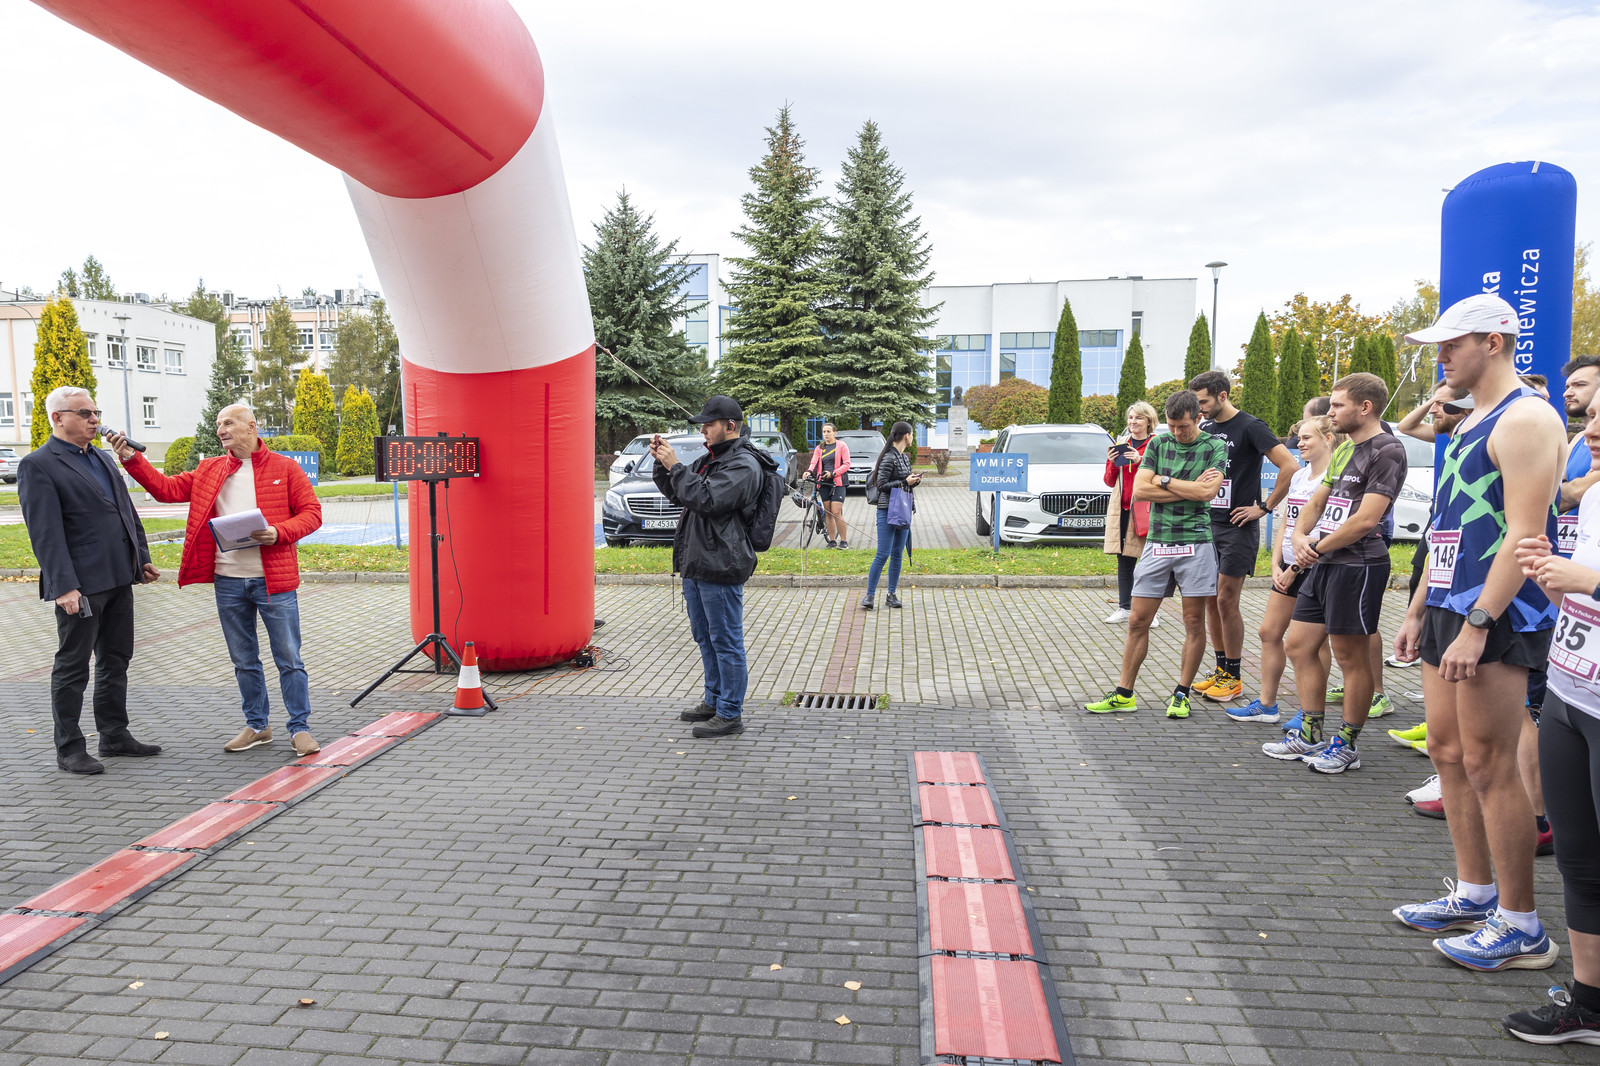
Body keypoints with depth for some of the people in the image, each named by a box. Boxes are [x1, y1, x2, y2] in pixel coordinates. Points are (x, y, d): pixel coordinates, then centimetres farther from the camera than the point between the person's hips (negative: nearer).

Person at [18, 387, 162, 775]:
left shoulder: (102, 458, 15)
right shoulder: (37, 465, -9)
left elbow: (127, 512, 21)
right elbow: (45, 533, -16)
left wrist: (142, 557, 16)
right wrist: (64, 586, -21)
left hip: (119, 579, 8)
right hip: (81, 585, -8)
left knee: (116, 660, 15)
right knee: (72, 668, 3)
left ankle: (115, 735, 26)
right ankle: (69, 749, 13)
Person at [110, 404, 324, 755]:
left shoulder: (284, 468, 0)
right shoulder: (209, 470, 12)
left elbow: (311, 513, -2)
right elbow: (166, 488, 10)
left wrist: (278, 533, -17)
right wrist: (132, 459, -1)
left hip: (274, 580, -4)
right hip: (228, 582, 4)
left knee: (289, 659, 1)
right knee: (244, 660, 13)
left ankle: (300, 727, 11)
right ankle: (257, 725, 26)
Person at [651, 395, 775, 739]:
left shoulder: (744, 465, -13)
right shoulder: (710, 459, 16)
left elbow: (705, 500, -24)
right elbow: (677, 494, 22)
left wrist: (676, 466, -17)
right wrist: (663, 463, 7)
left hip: (721, 567, -10)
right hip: (695, 564, 10)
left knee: (726, 640, -2)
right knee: (704, 636, 19)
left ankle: (730, 714, 6)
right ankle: (713, 700, 33)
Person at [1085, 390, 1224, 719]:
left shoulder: (1215, 446, 0)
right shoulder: (1158, 443, 9)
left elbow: (1208, 492, -15)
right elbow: (1139, 490, -2)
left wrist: (1163, 480, -5)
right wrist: (1189, 489, -7)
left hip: (1195, 540, -3)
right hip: (1157, 541, 3)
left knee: (1194, 622, 3)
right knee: (1138, 621, 3)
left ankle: (1182, 694, 16)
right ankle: (1124, 694, 12)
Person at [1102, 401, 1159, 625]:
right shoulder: (1120, 445, 14)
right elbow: (1110, 482, 16)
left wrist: (1141, 461, -17)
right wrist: (1112, 462, -2)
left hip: (1146, 509, -5)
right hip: (1121, 509, 5)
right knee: (1124, 560, 8)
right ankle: (1124, 608, 16)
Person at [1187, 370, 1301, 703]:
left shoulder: (1250, 427, -10)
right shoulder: (1206, 429, 12)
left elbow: (1290, 467, -18)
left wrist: (1264, 508, -14)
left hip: (1238, 528, -7)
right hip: (1208, 524, 7)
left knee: (1226, 601, -6)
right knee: (1211, 601, 8)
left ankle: (1233, 677, 5)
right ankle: (1221, 669, 20)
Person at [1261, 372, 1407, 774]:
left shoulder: (1386, 451, -11)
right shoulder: (1345, 448, 18)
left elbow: (1366, 519, -18)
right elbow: (1317, 502, 21)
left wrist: (1318, 546, -9)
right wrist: (1300, 537, 1)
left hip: (1357, 564, -9)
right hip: (1323, 564, 9)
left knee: (1351, 656, 0)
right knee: (1300, 646, 11)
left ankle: (1347, 745, 12)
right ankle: (1310, 737, 21)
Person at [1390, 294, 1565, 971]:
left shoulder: (1525, 419, -11)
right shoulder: (1471, 422, 19)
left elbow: (1525, 534, -20)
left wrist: (1477, 624, -24)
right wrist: (1419, 610, 20)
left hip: (1497, 616, -10)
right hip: (1450, 607, 10)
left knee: (1489, 765, -5)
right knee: (1448, 751, 14)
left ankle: (1519, 928, 7)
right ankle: (1474, 895, 27)